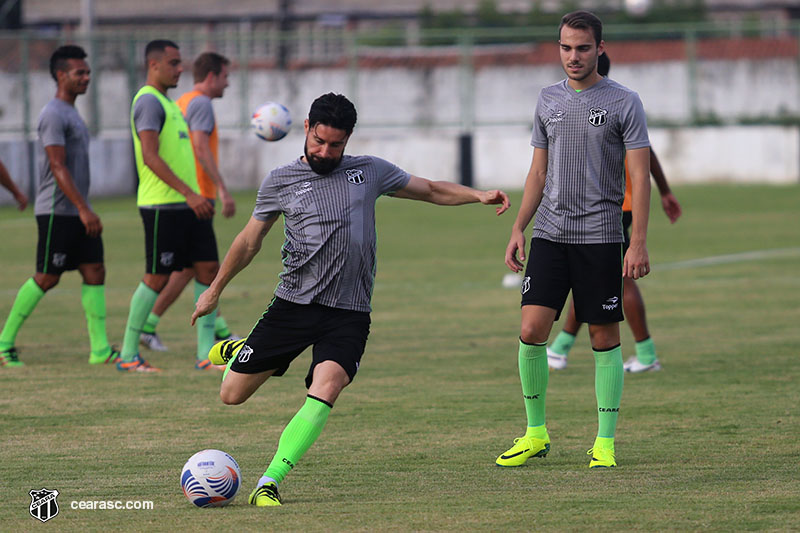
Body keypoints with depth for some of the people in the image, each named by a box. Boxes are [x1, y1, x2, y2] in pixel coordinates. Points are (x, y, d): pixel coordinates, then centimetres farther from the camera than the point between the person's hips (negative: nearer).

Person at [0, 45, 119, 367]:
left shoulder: (71, 114, 18)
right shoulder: (53, 115, -13)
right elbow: (58, 167, -20)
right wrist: (83, 209, -24)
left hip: (77, 213, 9)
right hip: (56, 211, -9)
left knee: (94, 273, 0)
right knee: (46, 278, -5)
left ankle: (100, 349, -3)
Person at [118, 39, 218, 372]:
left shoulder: (168, 103, 19)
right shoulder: (148, 101, -12)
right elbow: (151, 157, -21)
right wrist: (189, 193, -26)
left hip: (187, 204, 9)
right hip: (162, 206, -9)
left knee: (208, 269, 2)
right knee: (157, 278, -4)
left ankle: (206, 353, 4)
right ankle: (128, 354, 6)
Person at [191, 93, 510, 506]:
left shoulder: (369, 172, 8)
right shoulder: (281, 181, 6)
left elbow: (432, 191, 18)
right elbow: (249, 240, 18)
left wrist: (478, 195, 3)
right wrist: (215, 289, 23)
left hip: (349, 314, -1)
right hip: (292, 304, 1)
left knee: (325, 390, -26)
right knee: (231, 395, 2)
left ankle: (269, 484, -24)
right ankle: (242, 354, 40)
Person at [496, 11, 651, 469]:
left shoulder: (624, 103, -2)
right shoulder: (549, 101, 12)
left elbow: (640, 177, -4)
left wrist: (639, 243, -12)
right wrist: (518, 229, 10)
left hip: (601, 237, -3)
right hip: (550, 233, 3)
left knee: (605, 336, 1)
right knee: (532, 330, -7)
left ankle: (605, 443, 8)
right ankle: (536, 434, 7)